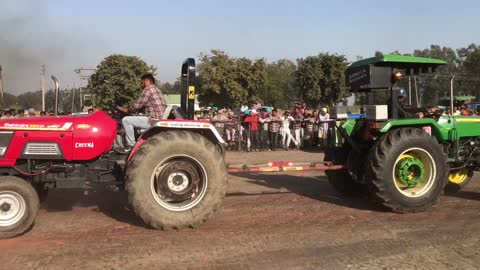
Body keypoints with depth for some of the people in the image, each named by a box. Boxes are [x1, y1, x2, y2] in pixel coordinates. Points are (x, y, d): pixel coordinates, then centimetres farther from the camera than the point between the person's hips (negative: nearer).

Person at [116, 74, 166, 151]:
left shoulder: (148, 89, -9)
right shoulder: (156, 89, 21)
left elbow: (137, 106, -10)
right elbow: (142, 106, 24)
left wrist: (126, 110, 8)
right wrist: (129, 110, 20)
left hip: (153, 120, -10)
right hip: (158, 119, 10)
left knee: (126, 120, -12)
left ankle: (131, 146, -7)